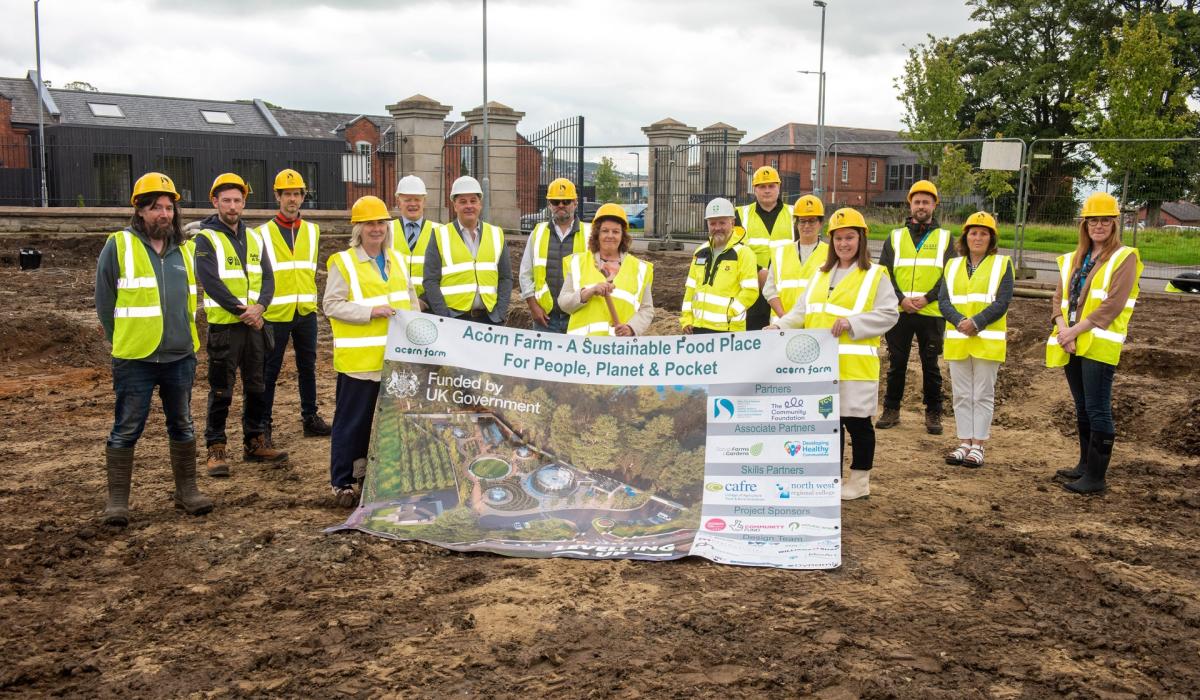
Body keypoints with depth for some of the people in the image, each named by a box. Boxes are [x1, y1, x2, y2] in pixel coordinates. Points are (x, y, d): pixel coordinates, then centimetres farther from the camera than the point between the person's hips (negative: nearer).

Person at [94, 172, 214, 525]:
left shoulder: (185, 249, 9)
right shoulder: (118, 247, -5)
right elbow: (105, 302, -1)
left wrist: (184, 337, 12)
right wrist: (125, 342, 1)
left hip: (180, 356, 4)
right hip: (135, 359, -4)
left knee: (182, 426, 12)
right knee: (126, 430, 2)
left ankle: (187, 490, 24)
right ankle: (117, 499, 12)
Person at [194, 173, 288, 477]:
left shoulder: (254, 237, 12)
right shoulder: (206, 238, -6)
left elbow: (267, 278, 5)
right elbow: (211, 282, -16)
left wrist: (258, 306, -14)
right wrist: (242, 310, -18)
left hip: (255, 324, 6)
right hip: (223, 326, -6)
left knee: (256, 388, 12)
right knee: (221, 392, -1)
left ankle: (255, 442, 23)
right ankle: (216, 449, 7)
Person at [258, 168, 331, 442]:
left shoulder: (312, 231, 10)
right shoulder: (263, 233, -3)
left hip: (306, 312, 4)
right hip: (275, 314, -4)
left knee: (307, 367, 12)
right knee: (270, 370, 3)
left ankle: (310, 418, 23)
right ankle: (264, 423, 12)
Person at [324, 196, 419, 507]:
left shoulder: (397, 259, 13)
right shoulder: (343, 263, -6)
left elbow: (411, 299, 20)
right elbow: (331, 305, -11)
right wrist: (371, 311, -20)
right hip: (359, 360, -6)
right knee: (352, 422, 1)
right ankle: (342, 483, 12)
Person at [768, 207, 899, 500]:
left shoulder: (876, 275, 0)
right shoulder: (822, 273, 18)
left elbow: (888, 315, -7)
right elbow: (802, 310, 16)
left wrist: (851, 323, -18)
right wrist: (780, 326, 0)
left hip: (854, 363, -5)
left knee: (856, 420, 2)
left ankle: (860, 481, 15)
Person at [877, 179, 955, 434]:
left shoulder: (944, 238, 8)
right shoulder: (895, 237, 10)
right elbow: (884, 272, 2)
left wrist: (927, 298, -13)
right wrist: (901, 298, -11)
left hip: (931, 313, -1)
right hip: (898, 312, 1)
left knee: (930, 365, 5)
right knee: (896, 363, 7)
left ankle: (933, 413, 16)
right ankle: (891, 410, 18)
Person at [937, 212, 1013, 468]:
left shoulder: (1002, 264, 1)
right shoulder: (953, 265, 11)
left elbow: (1002, 303, -8)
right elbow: (943, 301, 2)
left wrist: (976, 322, -20)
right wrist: (960, 322, -15)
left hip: (987, 341, -4)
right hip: (957, 340, 4)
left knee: (983, 395, 1)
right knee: (961, 394, 8)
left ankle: (978, 446, 7)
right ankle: (964, 444, 16)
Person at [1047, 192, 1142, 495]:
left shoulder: (1124, 258, -4)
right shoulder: (1073, 259, 16)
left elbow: (1113, 304, -14)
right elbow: (1060, 297, 10)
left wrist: (1076, 330, -17)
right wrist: (1063, 328, -9)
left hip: (1100, 345, -7)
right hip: (1072, 344, 7)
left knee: (1097, 411, -5)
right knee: (1082, 409, 15)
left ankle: (1096, 477, -1)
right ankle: (1085, 465, 25)